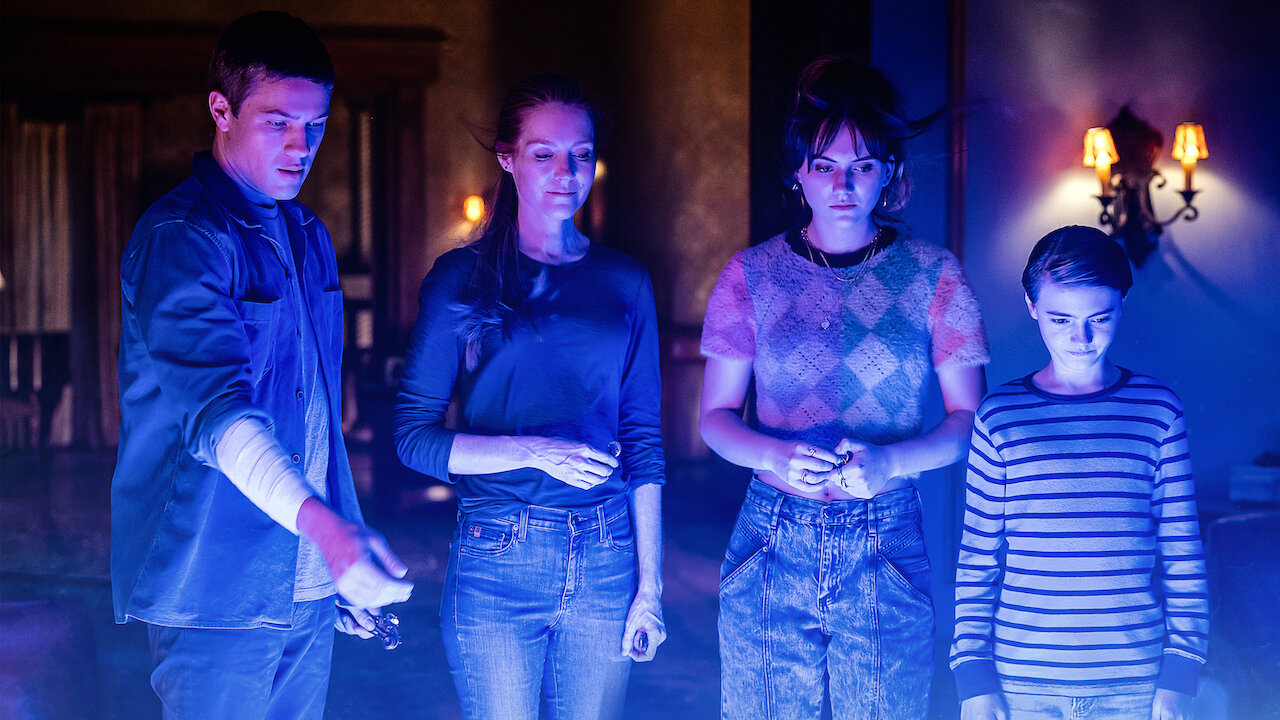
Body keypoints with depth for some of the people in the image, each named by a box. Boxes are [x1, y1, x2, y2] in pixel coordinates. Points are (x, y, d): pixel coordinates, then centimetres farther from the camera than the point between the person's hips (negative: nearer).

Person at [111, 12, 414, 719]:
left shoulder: (309, 237, 14)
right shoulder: (180, 237, -13)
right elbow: (214, 407, -27)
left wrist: (349, 561, 16)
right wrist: (323, 525, -41)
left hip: (309, 592, 7)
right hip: (218, 594, -7)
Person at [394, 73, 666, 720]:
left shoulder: (625, 283, 8)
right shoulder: (462, 278, 1)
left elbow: (643, 441, 7)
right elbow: (414, 435, -4)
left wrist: (650, 584, 2)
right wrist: (534, 452, -18)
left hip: (606, 558, 2)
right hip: (495, 563, -2)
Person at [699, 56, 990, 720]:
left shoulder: (933, 276, 1)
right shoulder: (750, 276, 3)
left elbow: (966, 420, 1)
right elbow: (715, 417, 6)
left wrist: (889, 461, -18)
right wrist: (775, 455, -15)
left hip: (886, 548, -1)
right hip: (771, 541, 1)